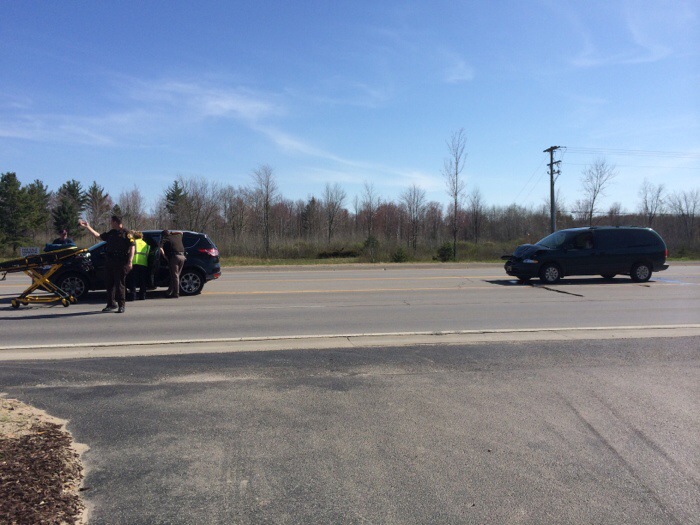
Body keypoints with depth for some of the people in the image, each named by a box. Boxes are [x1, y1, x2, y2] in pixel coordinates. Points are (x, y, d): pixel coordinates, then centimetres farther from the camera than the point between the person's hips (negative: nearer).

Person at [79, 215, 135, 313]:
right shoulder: (111, 233, 17)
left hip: (121, 263, -7)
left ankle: (121, 305, 0)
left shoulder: (126, 234, -6)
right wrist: (87, 227, 28)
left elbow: (132, 247, -11)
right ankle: (111, 304, 20)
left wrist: (130, 262, -19)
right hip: (110, 261, 7)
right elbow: (98, 236, 29)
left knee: (120, 284, -6)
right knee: (110, 283, 10)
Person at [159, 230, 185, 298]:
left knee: (175, 276, -2)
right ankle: (170, 291, 19)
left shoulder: (165, 239, 4)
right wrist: (172, 232, 35)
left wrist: (165, 257, 1)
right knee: (176, 275, 12)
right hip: (182, 256, 6)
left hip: (174, 257, -6)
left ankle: (176, 293, -2)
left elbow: (160, 249, -9)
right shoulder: (178, 236, 19)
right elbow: (181, 232, 43)